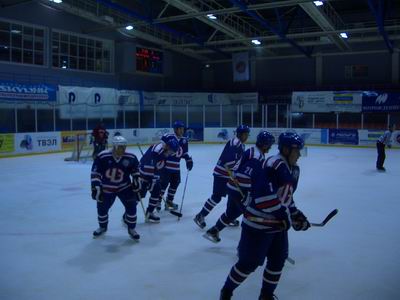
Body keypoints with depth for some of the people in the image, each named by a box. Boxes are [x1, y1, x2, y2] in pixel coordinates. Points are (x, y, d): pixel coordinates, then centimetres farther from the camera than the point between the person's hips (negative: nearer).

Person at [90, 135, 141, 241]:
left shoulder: (131, 158, -17)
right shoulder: (102, 157, -22)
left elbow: (135, 170, 2)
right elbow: (95, 173, -15)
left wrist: (136, 181, -4)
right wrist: (96, 187, -19)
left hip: (124, 187, 0)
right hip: (106, 188, 0)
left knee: (131, 206, -9)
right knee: (102, 208, 10)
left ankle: (131, 229, 13)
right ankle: (102, 227, 39)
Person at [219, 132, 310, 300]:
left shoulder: (294, 170, 10)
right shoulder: (274, 164, -21)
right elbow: (262, 194, -30)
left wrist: (296, 215, 10)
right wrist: (284, 213, -23)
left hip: (278, 224, 9)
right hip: (258, 224, -9)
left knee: (278, 261, 13)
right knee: (249, 263, -1)